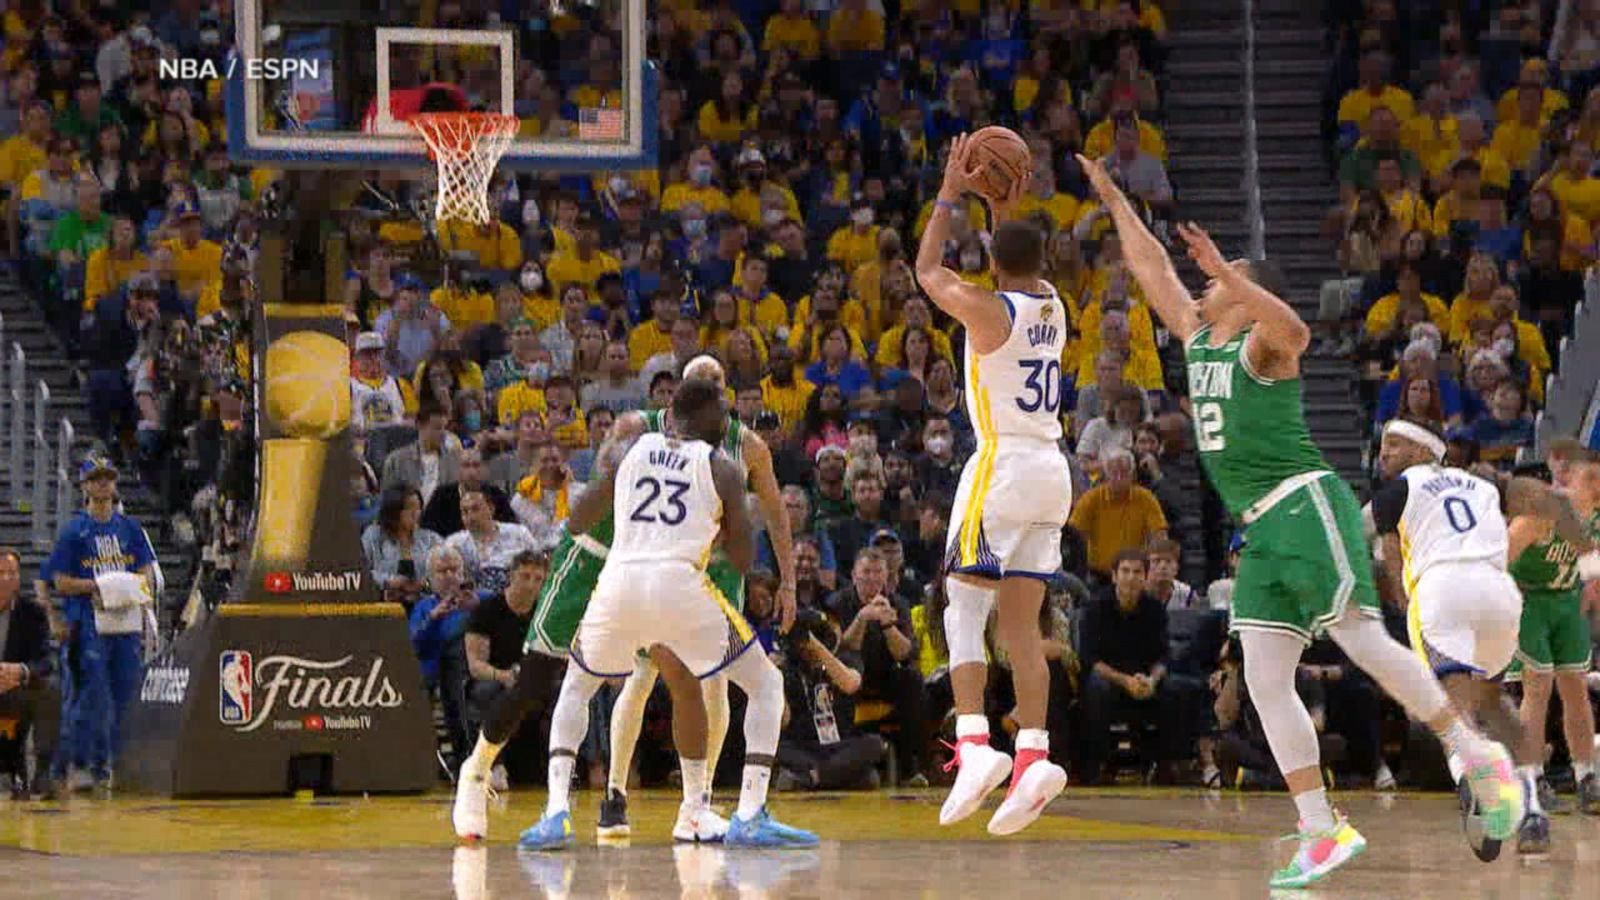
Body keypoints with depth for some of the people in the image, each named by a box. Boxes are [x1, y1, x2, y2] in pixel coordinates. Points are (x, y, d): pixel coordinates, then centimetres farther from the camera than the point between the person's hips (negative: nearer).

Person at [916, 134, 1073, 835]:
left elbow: (928, 271, 10)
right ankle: (1032, 754, -6)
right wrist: (1005, 210, 30)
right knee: (1021, 621, 5)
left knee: (964, 607, -5)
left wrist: (951, 197, 16)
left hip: (1002, 464, -6)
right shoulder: (1052, 307, 9)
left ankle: (973, 743, -20)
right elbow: (1024, 275, 34)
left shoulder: (987, 309, -8)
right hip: (1051, 469, 6)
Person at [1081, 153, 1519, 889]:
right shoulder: (1198, 340, 18)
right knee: (1265, 681, -1)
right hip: (1263, 530, 8)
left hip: (1306, 507, -8)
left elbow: (1295, 329, -30)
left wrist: (1225, 271, -37)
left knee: (1361, 640, -17)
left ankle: (1477, 755, -8)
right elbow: (1151, 267, 26)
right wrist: (1113, 200, 25)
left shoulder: (1264, 344, -5)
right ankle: (1321, 833, -2)